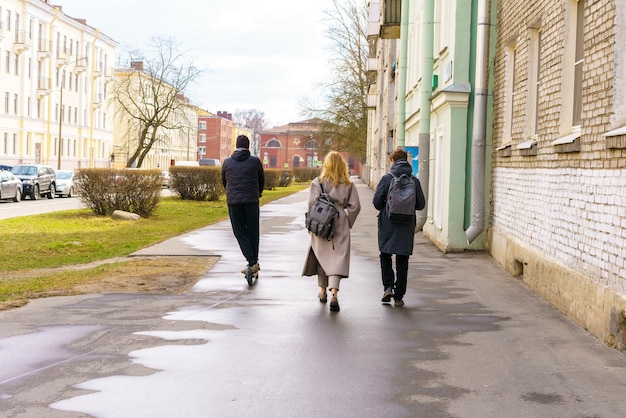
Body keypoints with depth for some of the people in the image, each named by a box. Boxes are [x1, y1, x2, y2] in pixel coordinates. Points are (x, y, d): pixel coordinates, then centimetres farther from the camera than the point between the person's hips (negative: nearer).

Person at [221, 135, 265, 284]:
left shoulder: (227, 162, 5)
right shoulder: (255, 161, 1)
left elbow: (224, 182, 17)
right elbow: (262, 180, 13)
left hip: (233, 202, 0)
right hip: (251, 201, 0)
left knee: (240, 232, 5)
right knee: (253, 232, 10)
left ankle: (252, 263, -10)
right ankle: (254, 264, 14)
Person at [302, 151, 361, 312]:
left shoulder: (317, 182, -3)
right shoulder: (348, 184, 2)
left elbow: (312, 203, -10)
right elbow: (355, 206, 0)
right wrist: (347, 221, 10)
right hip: (340, 226, 0)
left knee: (322, 255, 16)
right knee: (337, 258, -4)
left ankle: (323, 291, 28)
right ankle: (334, 293, -21)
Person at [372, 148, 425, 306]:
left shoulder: (387, 178, -7)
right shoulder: (414, 181, 0)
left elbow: (377, 201, -8)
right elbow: (421, 204, 2)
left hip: (388, 224, -2)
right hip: (407, 226, 2)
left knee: (386, 256, 15)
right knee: (402, 261, 8)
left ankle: (388, 287, -2)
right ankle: (399, 296, 9)